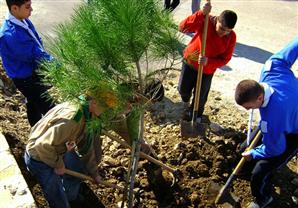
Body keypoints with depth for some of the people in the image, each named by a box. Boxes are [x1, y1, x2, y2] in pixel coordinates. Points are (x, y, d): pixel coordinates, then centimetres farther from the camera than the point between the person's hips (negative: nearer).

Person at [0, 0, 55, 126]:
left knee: (34, 105, 26)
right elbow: (36, 57, -28)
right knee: (50, 110, -1)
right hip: (25, 78, -9)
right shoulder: (11, 35, -32)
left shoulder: (23, 21, -4)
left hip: (32, 73, 9)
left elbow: (37, 44, 5)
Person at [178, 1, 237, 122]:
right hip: (190, 61, 0)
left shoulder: (231, 37, -18)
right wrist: (202, 13, -44)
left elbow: (224, 59, -15)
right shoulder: (206, 22, -23)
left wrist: (208, 61, -34)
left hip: (207, 70, 0)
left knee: (200, 96, 13)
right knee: (183, 89, 15)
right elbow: (183, 27, -34)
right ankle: (186, 102, 53)